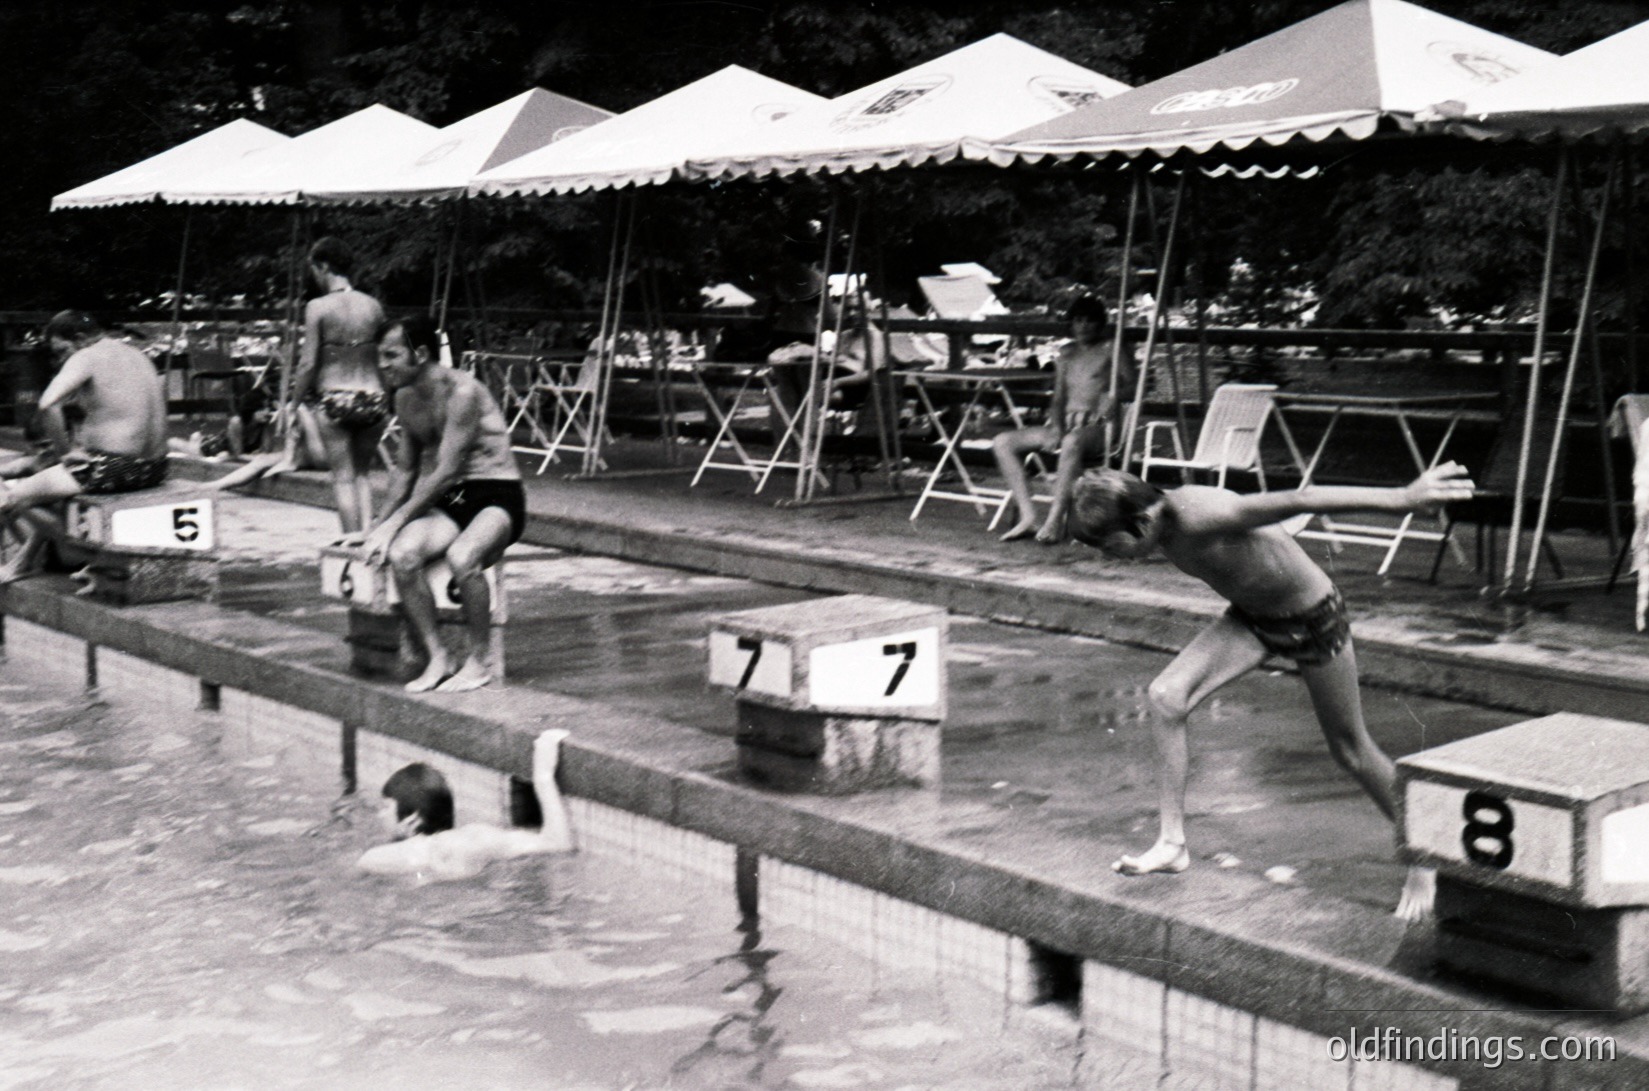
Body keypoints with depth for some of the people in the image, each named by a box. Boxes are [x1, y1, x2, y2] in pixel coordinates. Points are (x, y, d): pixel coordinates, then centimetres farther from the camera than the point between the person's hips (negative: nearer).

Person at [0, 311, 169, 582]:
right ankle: (25, 560, 35)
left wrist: (64, 453, -12)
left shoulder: (87, 357, -9)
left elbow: (48, 405, -25)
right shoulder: (137, 356, 17)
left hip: (110, 469, -10)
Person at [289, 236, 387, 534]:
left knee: (343, 477, 6)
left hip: (334, 398, -3)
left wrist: (294, 406, 0)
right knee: (362, 473, 17)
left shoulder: (317, 308, -7)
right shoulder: (373, 306, 3)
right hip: (372, 396, 3)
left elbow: (308, 364, -8)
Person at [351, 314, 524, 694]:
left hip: (496, 497, -7)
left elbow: (445, 472, -20)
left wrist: (394, 523, -19)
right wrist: (379, 527, 11)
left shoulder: (461, 390, -17)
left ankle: (478, 662, -16)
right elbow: (406, 470, 21)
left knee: (462, 557, -37)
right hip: (446, 502, 7)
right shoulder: (405, 398, 9)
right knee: (401, 555, -25)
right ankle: (437, 659, -13)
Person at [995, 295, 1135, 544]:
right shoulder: (1066, 355, 21)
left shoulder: (1111, 351, 6)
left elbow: (1133, 386, -4)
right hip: (1065, 426, 6)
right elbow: (1058, 400, 18)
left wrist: (1112, 397, -26)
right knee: (1003, 442, -11)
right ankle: (1028, 517, -21)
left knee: (1072, 441, -43)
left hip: (1099, 428, -6)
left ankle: (1055, 521, -40)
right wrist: (1055, 428, -2)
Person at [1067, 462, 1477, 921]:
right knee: (1167, 696, -12)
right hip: (1250, 616, 7)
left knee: (1351, 751, 8)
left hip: (1312, 617, -7)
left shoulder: (1200, 518, -37)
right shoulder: (1160, 517, -10)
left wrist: (1404, 498, -46)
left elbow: (1302, 500, -42)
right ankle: (1172, 843, -5)